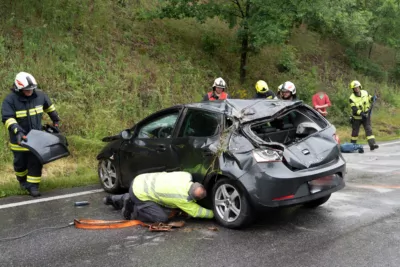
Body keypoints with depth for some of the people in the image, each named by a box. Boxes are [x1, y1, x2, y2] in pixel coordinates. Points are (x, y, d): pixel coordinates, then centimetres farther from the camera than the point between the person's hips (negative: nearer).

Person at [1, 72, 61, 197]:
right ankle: (22, 179, 42)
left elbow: (49, 106, 16)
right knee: (20, 162, 14)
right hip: (20, 138, -2)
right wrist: (17, 130, -38)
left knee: (36, 162, 0)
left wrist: (55, 120, 23)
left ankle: (33, 185, 10)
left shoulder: (39, 95, -4)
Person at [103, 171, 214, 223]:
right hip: (139, 194, -8)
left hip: (140, 180, 8)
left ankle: (115, 199, 37)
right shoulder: (183, 198, -24)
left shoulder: (186, 176, -7)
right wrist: (213, 214, 0)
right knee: (162, 218, -11)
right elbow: (196, 212, -11)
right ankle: (132, 211, 1)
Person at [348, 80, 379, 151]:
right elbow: (354, 109, -23)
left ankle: (372, 144, -16)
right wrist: (361, 113, -36)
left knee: (369, 130, -10)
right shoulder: (352, 98, -16)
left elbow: (369, 98, 11)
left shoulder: (365, 93, -4)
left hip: (366, 116, 2)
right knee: (355, 131, 10)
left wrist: (372, 98, -13)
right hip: (357, 117, -2)